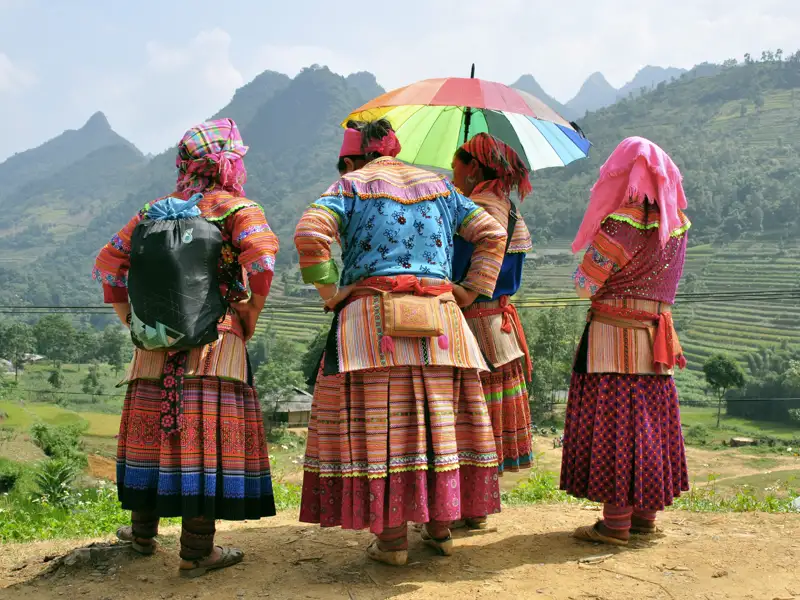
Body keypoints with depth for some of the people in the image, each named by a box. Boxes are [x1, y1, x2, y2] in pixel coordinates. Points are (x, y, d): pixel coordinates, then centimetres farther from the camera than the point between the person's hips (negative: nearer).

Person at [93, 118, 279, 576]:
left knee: (155, 429, 15)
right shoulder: (236, 208, -1)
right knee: (205, 436, -1)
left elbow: (109, 264, 14)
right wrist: (251, 316, -8)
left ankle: (144, 530, 30)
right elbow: (262, 256, -20)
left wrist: (133, 320, 15)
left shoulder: (156, 210, 15)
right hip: (215, 339, -5)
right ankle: (197, 551, 5)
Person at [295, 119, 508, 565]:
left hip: (373, 320, -4)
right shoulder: (438, 186, 20)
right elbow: (492, 233, 18)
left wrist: (330, 291, -3)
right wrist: (470, 291, 14)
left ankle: (392, 538, 3)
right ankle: (441, 527, 19)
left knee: (378, 421, 0)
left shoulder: (353, 185, 6)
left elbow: (310, 232, -11)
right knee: (438, 417, 11)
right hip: (440, 322, 4)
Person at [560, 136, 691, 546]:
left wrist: (592, 242, 4)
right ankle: (645, 515, 23)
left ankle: (616, 523, 3)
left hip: (613, 334, -7)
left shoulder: (621, 223, -15)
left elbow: (586, 284, -13)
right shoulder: (676, 223, 6)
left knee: (613, 422, -2)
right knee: (650, 421, 13)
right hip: (656, 335, 7)